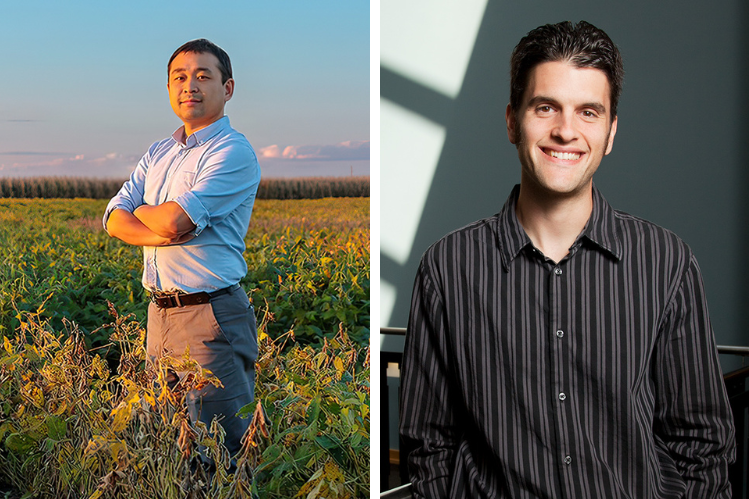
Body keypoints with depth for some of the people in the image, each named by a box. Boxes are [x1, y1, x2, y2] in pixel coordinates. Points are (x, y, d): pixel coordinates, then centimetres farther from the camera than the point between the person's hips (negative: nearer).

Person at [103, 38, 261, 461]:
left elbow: (175, 220, -20)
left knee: (218, 444, -5)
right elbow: (114, 220, 6)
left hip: (212, 316, -8)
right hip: (160, 312, 8)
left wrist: (142, 210, 2)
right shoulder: (158, 153, 16)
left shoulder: (233, 152, -10)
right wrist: (159, 233, -13)